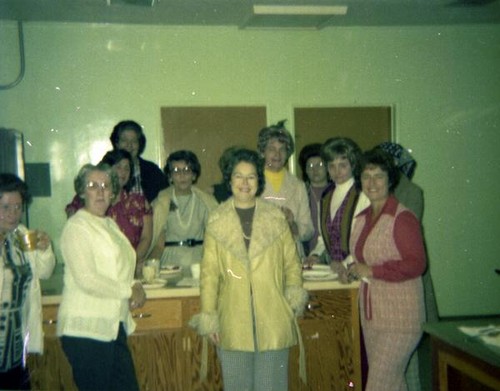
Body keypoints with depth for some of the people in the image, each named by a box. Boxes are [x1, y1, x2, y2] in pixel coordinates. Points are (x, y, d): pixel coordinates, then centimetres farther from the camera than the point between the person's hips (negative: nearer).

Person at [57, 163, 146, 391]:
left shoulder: (110, 225, 15)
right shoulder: (76, 227, -10)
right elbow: (87, 280, -19)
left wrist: (137, 287, 0)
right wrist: (130, 290, -10)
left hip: (114, 327, 8)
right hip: (86, 330, -8)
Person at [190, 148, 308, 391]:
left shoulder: (275, 218, 5)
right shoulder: (217, 222, 4)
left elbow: (292, 263, 10)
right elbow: (209, 273, 4)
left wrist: (294, 293, -4)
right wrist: (208, 317, 1)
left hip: (273, 320, 0)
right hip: (233, 323, 0)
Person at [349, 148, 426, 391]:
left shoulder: (402, 218, -14)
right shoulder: (362, 218, 11)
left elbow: (416, 264, -20)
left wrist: (371, 271, -18)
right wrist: (355, 269, 3)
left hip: (398, 317, -8)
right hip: (371, 314, 8)